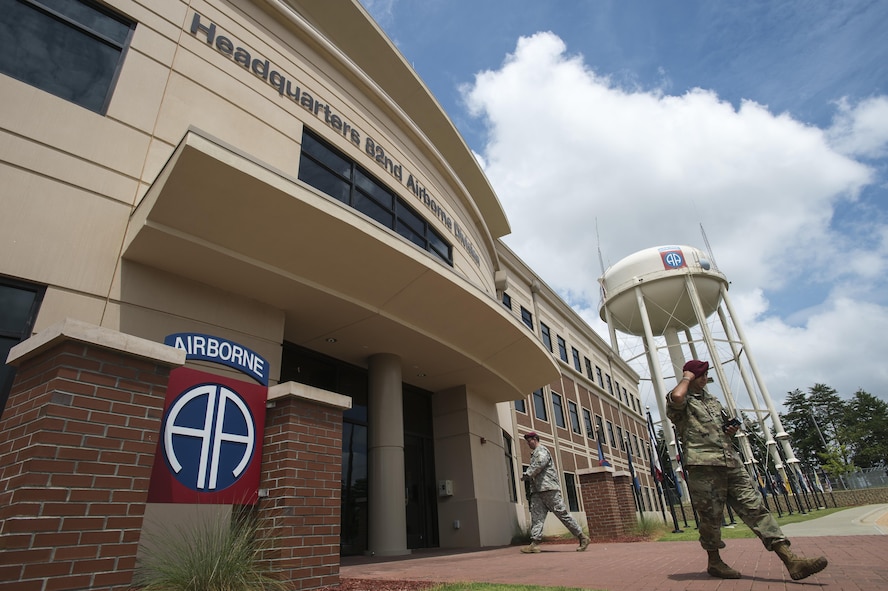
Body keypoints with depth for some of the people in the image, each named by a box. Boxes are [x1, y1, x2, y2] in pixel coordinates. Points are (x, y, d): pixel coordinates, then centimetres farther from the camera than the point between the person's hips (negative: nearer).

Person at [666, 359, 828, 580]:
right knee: (711, 515, 2)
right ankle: (714, 561, 19)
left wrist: (731, 431, 9)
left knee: (755, 506, 1)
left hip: (730, 461, 7)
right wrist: (686, 378, -9)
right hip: (703, 465, -7)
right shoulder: (682, 401, -2)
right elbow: (676, 397, -29)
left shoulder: (712, 400, 23)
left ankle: (791, 561, 2)